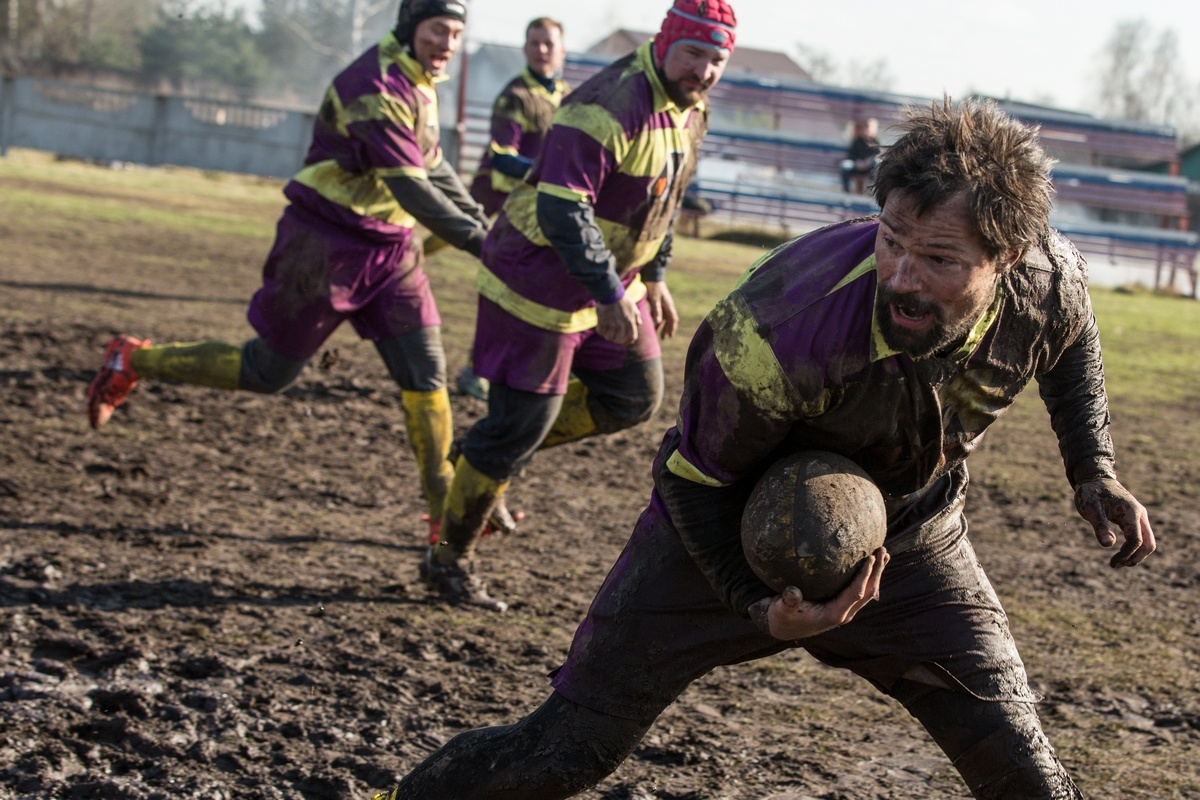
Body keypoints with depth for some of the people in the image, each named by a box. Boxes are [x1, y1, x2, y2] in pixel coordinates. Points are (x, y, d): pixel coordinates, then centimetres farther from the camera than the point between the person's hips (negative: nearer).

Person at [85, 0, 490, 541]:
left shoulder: (418, 83, 9)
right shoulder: (376, 86, -22)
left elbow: (432, 166, 22)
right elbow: (410, 187, -28)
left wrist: (480, 219, 12)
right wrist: (478, 242, -31)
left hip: (391, 248, 8)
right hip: (327, 246, -8)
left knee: (426, 374, 1)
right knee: (269, 371, 2)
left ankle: (449, 512, 7)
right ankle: (132, 363, 19)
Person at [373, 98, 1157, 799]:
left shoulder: (1051, 281, -24)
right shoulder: (788, 326, -38)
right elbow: (692, 479, -19)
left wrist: (1094, 472, -2)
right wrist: (760, 604, -30)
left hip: (911, 546, 4)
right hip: (731, 535, -3)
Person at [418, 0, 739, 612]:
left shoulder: (691, 109, 4)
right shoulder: (608, 107, -27)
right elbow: (562, 210, -31)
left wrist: (654, 275, 17)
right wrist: (609, 295, -34)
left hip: (614, 279, 9)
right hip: (540, 280, -9)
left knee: (635, 398, 11)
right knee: (523, 423, -3)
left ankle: (497, 446, 25)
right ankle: (449, 560, 13)